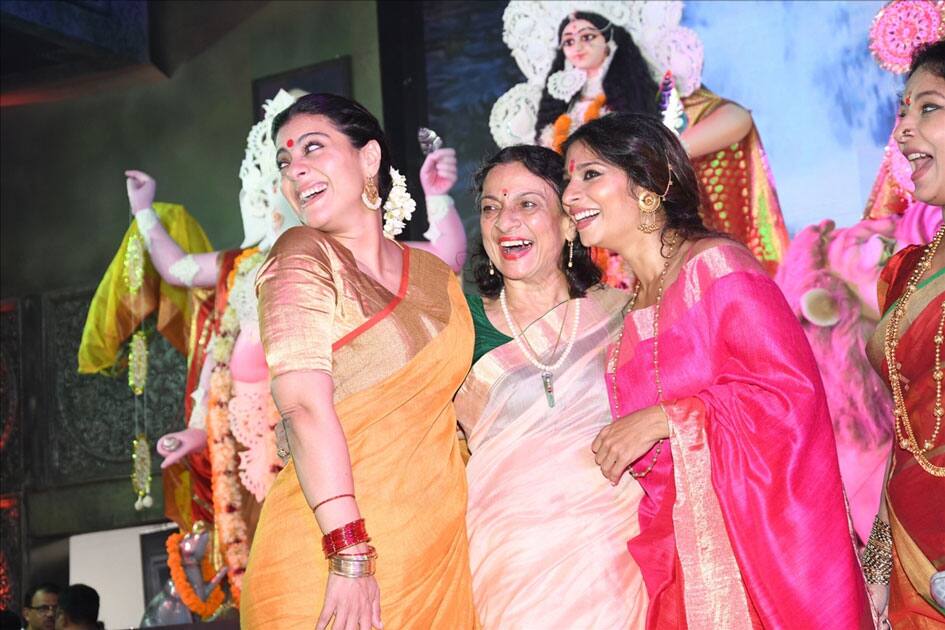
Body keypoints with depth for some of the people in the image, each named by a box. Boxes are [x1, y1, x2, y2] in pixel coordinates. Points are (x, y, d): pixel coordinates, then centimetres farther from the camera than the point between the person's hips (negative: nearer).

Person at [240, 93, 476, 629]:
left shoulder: (435, 277, 12)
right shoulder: (303, 258, -4)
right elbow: (306, 407, -15)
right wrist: (350, 555, -23)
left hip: (440, 553, 5)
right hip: (330, 558, -5)